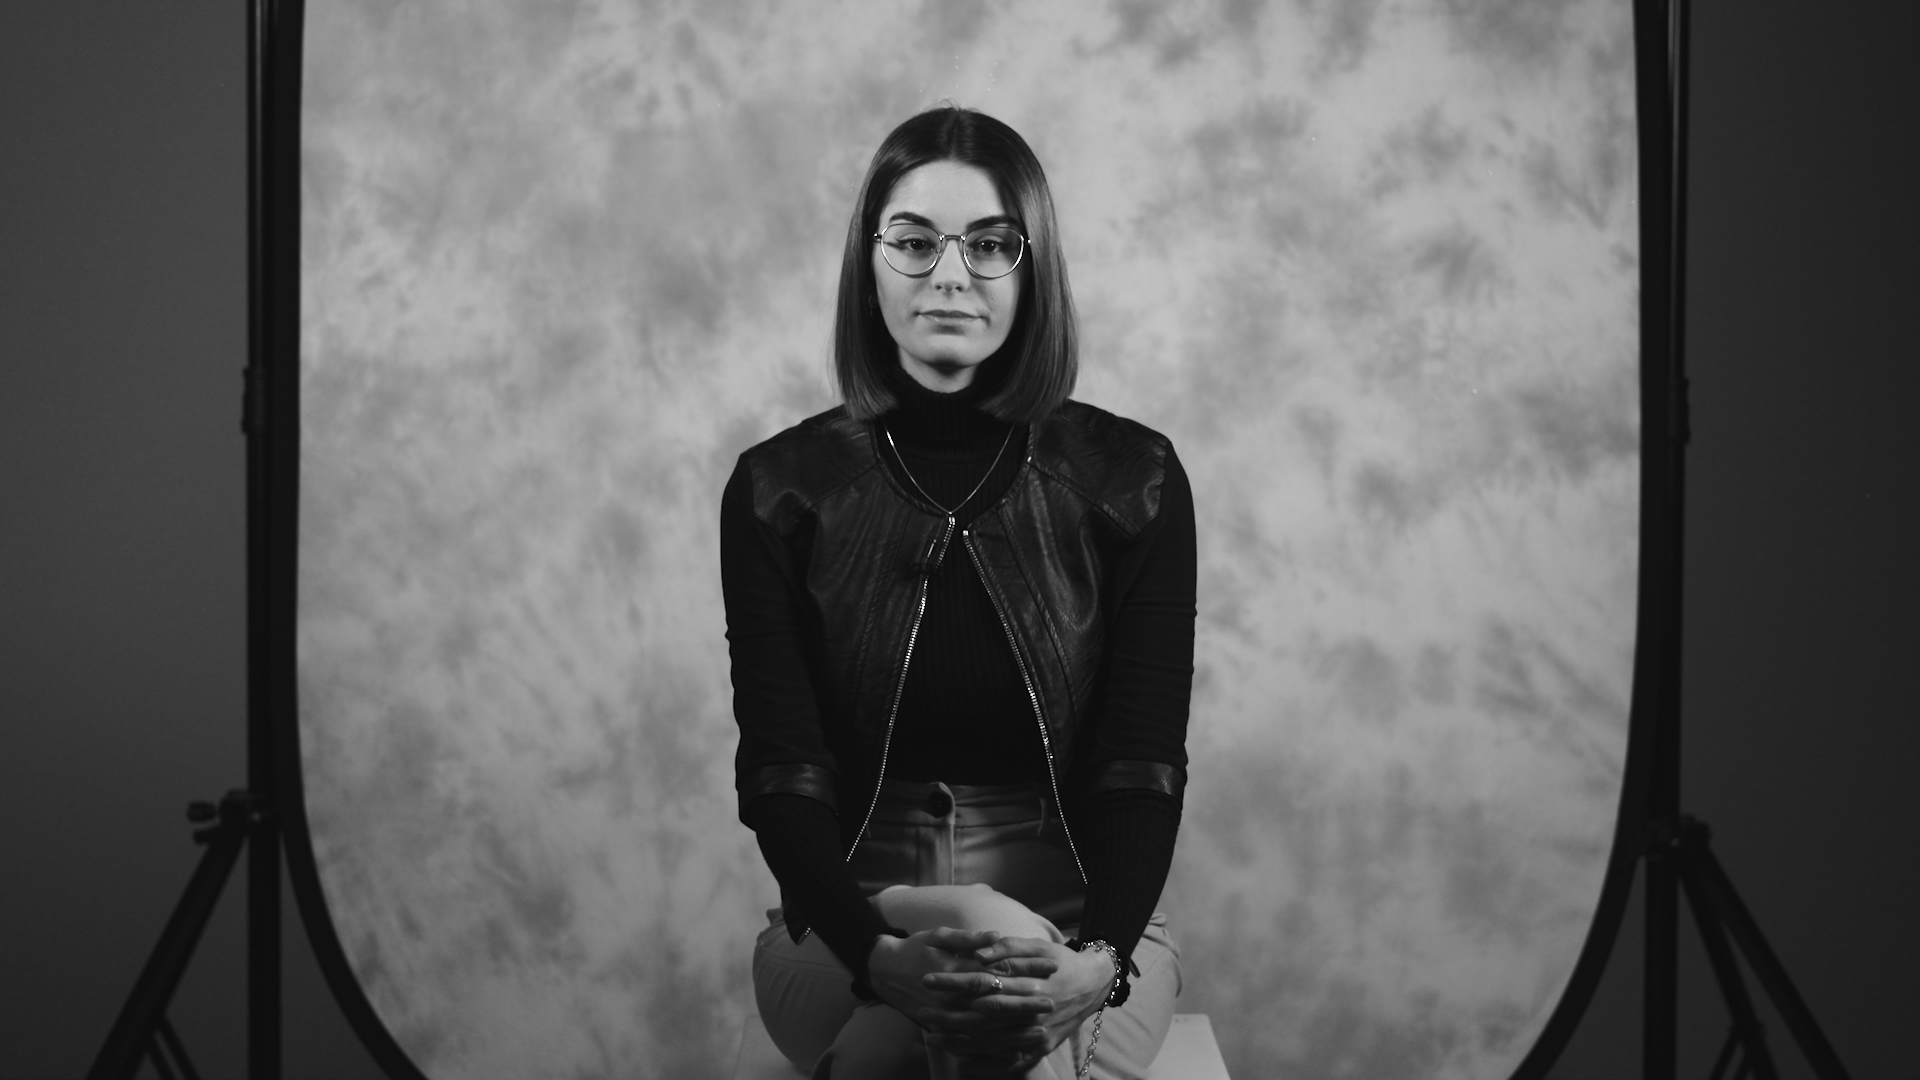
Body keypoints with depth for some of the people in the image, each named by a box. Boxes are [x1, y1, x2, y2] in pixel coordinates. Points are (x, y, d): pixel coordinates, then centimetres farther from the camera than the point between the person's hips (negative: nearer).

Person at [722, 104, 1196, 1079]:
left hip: (1081, 915, 1)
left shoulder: (1132, 481, 0)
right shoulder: (781, 489, 0)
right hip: (849, 916, 0)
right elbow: (781, 768, -7)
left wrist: (1100, 955, -26)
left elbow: (1144, 761, -6)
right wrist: (878, 950, -26)